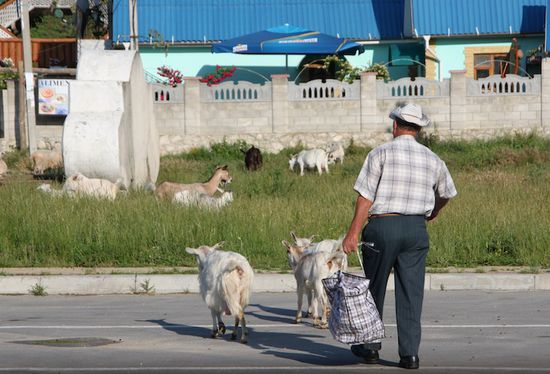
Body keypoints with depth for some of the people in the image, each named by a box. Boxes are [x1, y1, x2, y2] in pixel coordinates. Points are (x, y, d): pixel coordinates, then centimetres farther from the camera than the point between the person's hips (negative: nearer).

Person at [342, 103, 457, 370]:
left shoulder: (381, 153, -5)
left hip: (383, 226, -3)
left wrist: (353, 233, -10)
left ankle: (370, 347, 20)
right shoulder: (432, 160, 9)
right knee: (411, 293, 4)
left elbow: (365, 197, -11)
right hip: (416, 228, 3)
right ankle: (409, 353, -1)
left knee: (374, 289, 11)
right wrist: (432, 213, 48)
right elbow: (446, 193, 28)